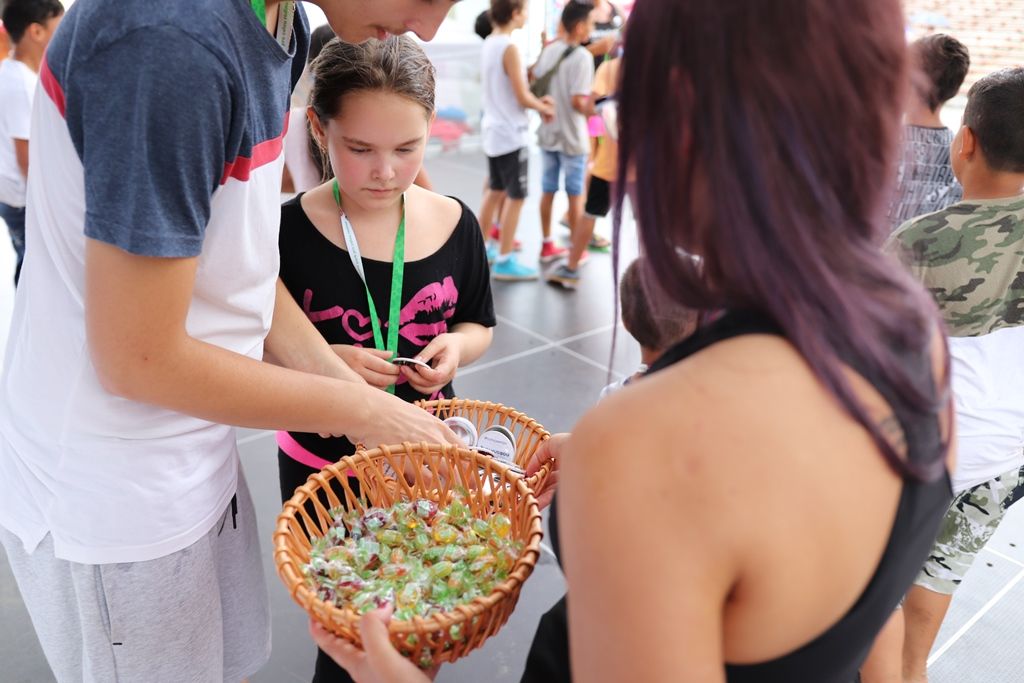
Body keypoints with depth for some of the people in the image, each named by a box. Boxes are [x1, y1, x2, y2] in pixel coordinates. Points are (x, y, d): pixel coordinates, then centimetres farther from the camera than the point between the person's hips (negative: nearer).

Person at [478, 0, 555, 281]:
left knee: (495, 192, 19)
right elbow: (522, 97, -17)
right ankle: (504, 261, 1)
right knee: (516, 197, -2)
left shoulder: (488, 44, 10)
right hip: (511, 135, -9)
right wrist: (544, 108, 0)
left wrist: (537, 101, 9)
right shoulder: (509, 48, -17)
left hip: (493, 131, 9)